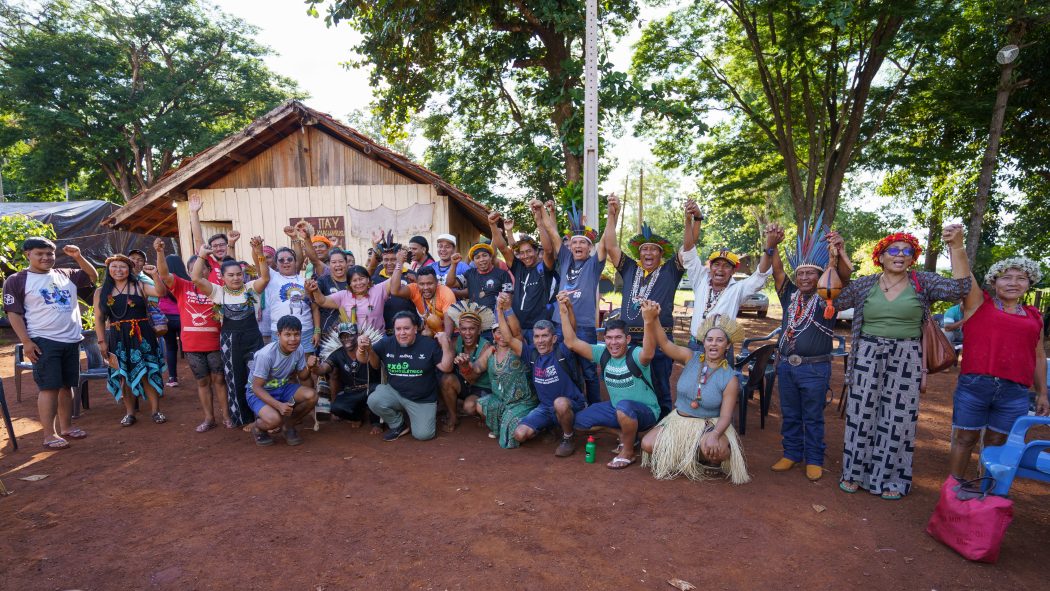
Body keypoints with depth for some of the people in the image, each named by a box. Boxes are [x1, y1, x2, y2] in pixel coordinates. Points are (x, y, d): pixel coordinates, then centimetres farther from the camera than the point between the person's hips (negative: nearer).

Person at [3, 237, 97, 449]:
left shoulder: (66, 276, 10)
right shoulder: (16, 281, -2)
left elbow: (93, 277, 17)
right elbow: (13, 313, -6)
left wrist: (78, 257, 0)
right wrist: (26, 342, -13)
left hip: (71, 340, 5)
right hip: (43, 342, -5)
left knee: (67, 386, 12)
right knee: (49, 387, -6)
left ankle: (66, 427, 22)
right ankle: (49, 435, 1)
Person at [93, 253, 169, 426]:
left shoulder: (139, 287, 3)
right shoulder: (101, 292, 8)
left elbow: (161, 292, -13)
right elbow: (99, 319, 8)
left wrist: (155, 275, -26)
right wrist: (102, 341, 2)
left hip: (142, 336, -2)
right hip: (118, 338, 2)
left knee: (149, 372, -2)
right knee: (124, 376, 6)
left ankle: (155, 410, 6)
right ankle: (129, 413, 16)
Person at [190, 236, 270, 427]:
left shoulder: (251, 288, 1)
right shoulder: (218, 291, 2)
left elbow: (265, 277, -18)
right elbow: (196, 278, -10)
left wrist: (259, 254, -28)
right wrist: (202, 255, -10)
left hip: (252, 337, -1)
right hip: (229, 340, 1)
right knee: (235, 379, 10)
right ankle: (241, 417, 25)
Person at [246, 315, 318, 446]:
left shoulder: (299, 349, -12)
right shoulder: (266, 354, -29)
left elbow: (302, 377, 1)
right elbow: (256, 387, -23)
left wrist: (309, 367, -23)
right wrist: (279, 405, -35)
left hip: (282, 387, 6)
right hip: (259, 392, -5)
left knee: (311, 396, -21)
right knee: (274, 419, -33)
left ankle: (288, 425, 6)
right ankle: (258, 428, 5)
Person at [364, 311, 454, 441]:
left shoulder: (429, 344, -8)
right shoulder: (386, 343, -3)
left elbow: (446, 368, -10)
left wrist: (445, 345, -22)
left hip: (423, 400, -2)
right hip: (394, 392, 2)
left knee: (423, 435, -15)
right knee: (373, 400, -26)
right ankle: (398, 425, 3)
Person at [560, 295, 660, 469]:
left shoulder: (636, 355, -24)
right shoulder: (602, 353, -6)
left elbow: (649, 353, -50)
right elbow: (571, 342, -12)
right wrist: (564, 312, -21)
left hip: (645, 411, -7)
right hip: (617, 409, 7)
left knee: (624, 406, -40)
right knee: (578, 421, 3)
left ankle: (628, 452, -12)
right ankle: (626, 433, 13)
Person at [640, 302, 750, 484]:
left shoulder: (730, 379, -9)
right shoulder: (691, 358, -6)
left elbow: (725, 416, -11)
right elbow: (664, 343, -21)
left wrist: (714, 435, -32)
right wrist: (652, 319, -40)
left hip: (711, 425, -2)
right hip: (679, 421, 3)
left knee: (715, 451, -35)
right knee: (647, 444, -17)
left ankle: (709, 461, 5)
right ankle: (684, 456, 13)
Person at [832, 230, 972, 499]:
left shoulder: (923, 283, 2)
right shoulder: (864, 284, 3)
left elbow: (959, 287, -12)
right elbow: (831, 300, -2)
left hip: (907, 359, 0)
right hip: (868, 356, 0)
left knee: (898, 418, 6)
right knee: (861, 414, 6)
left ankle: (891, 478, 22)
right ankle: (855, 472, 21)